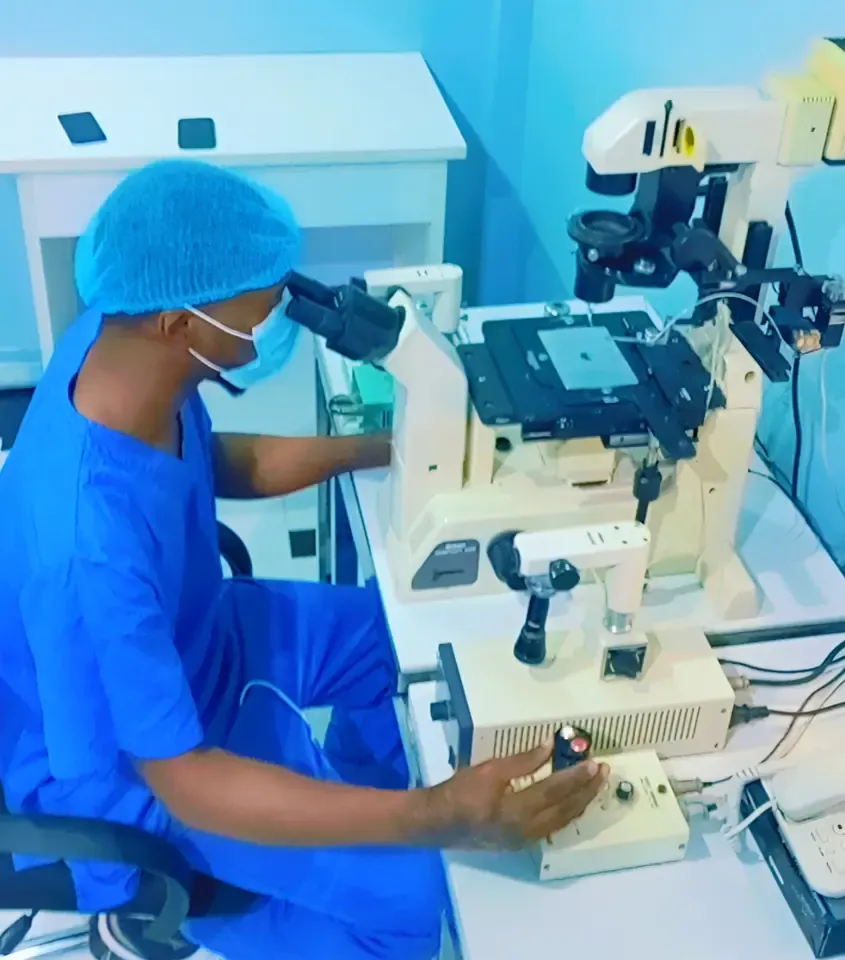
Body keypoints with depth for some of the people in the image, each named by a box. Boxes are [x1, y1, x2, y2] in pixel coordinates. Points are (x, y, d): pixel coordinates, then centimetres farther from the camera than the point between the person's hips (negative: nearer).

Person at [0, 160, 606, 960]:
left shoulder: (114, 340, -17)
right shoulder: (88, 547, -42)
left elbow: (216, 462, 4)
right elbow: (181, 778, -33)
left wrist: (389, 448, 1)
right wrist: (438, 819, -40)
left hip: (192, 640, 8)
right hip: (123, 755, -7)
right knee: (405, 890, -11)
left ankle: (344, 793, 37)